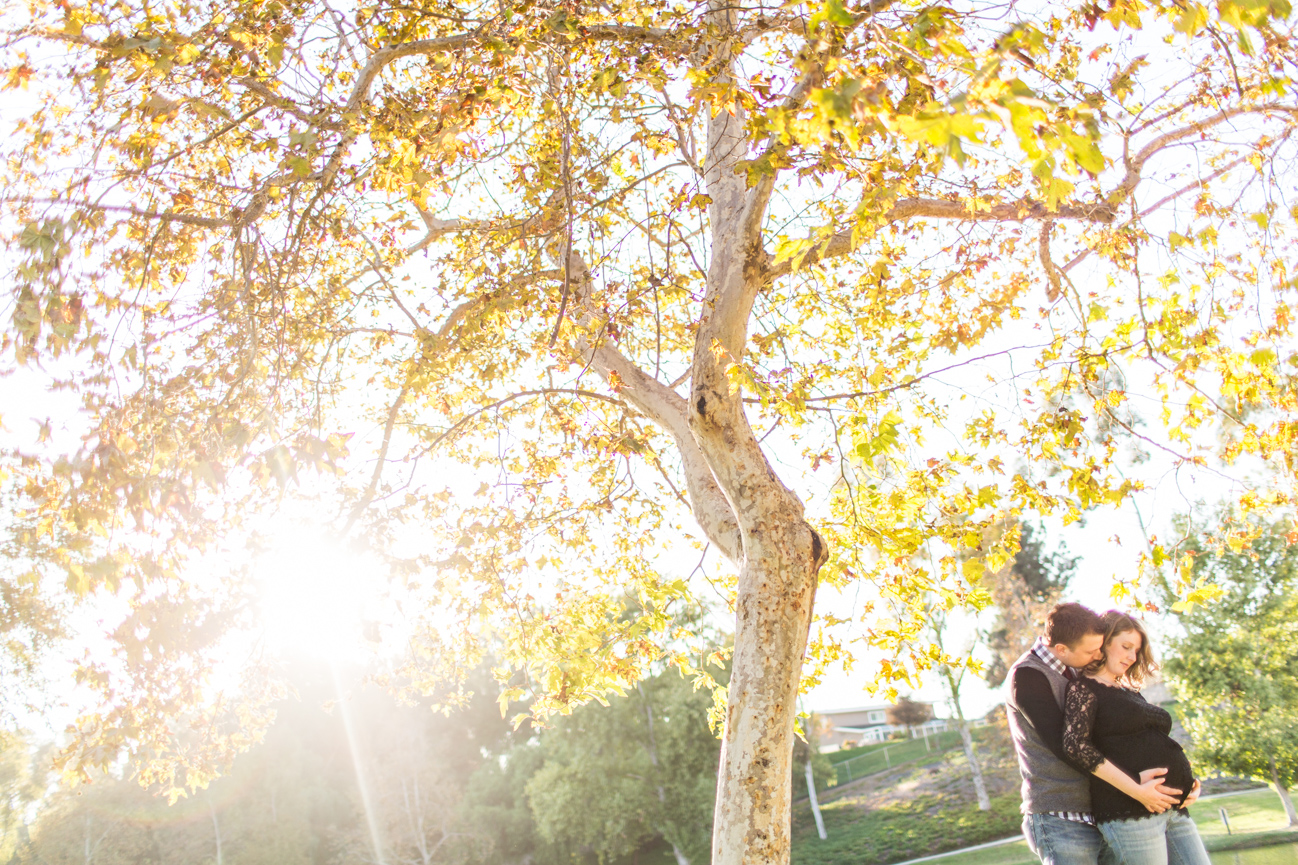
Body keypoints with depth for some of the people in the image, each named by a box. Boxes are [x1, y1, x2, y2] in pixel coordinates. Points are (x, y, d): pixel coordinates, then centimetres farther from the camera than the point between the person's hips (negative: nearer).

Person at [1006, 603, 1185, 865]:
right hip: (1061, 822, -8)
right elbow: (1065, 746, -19)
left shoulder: (1073, 671, 14)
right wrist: (1133, 785, -20)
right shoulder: (1026, 677, -12)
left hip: (1099, 819, 8)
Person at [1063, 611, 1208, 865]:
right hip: (1128, 813, -8)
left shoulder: (1132, 692, 24)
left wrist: (1189, 783, 8)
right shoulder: (1084, 688, 0)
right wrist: (1136, 790, -21)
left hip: (1174, 809, 8)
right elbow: (1075, 744, -16)